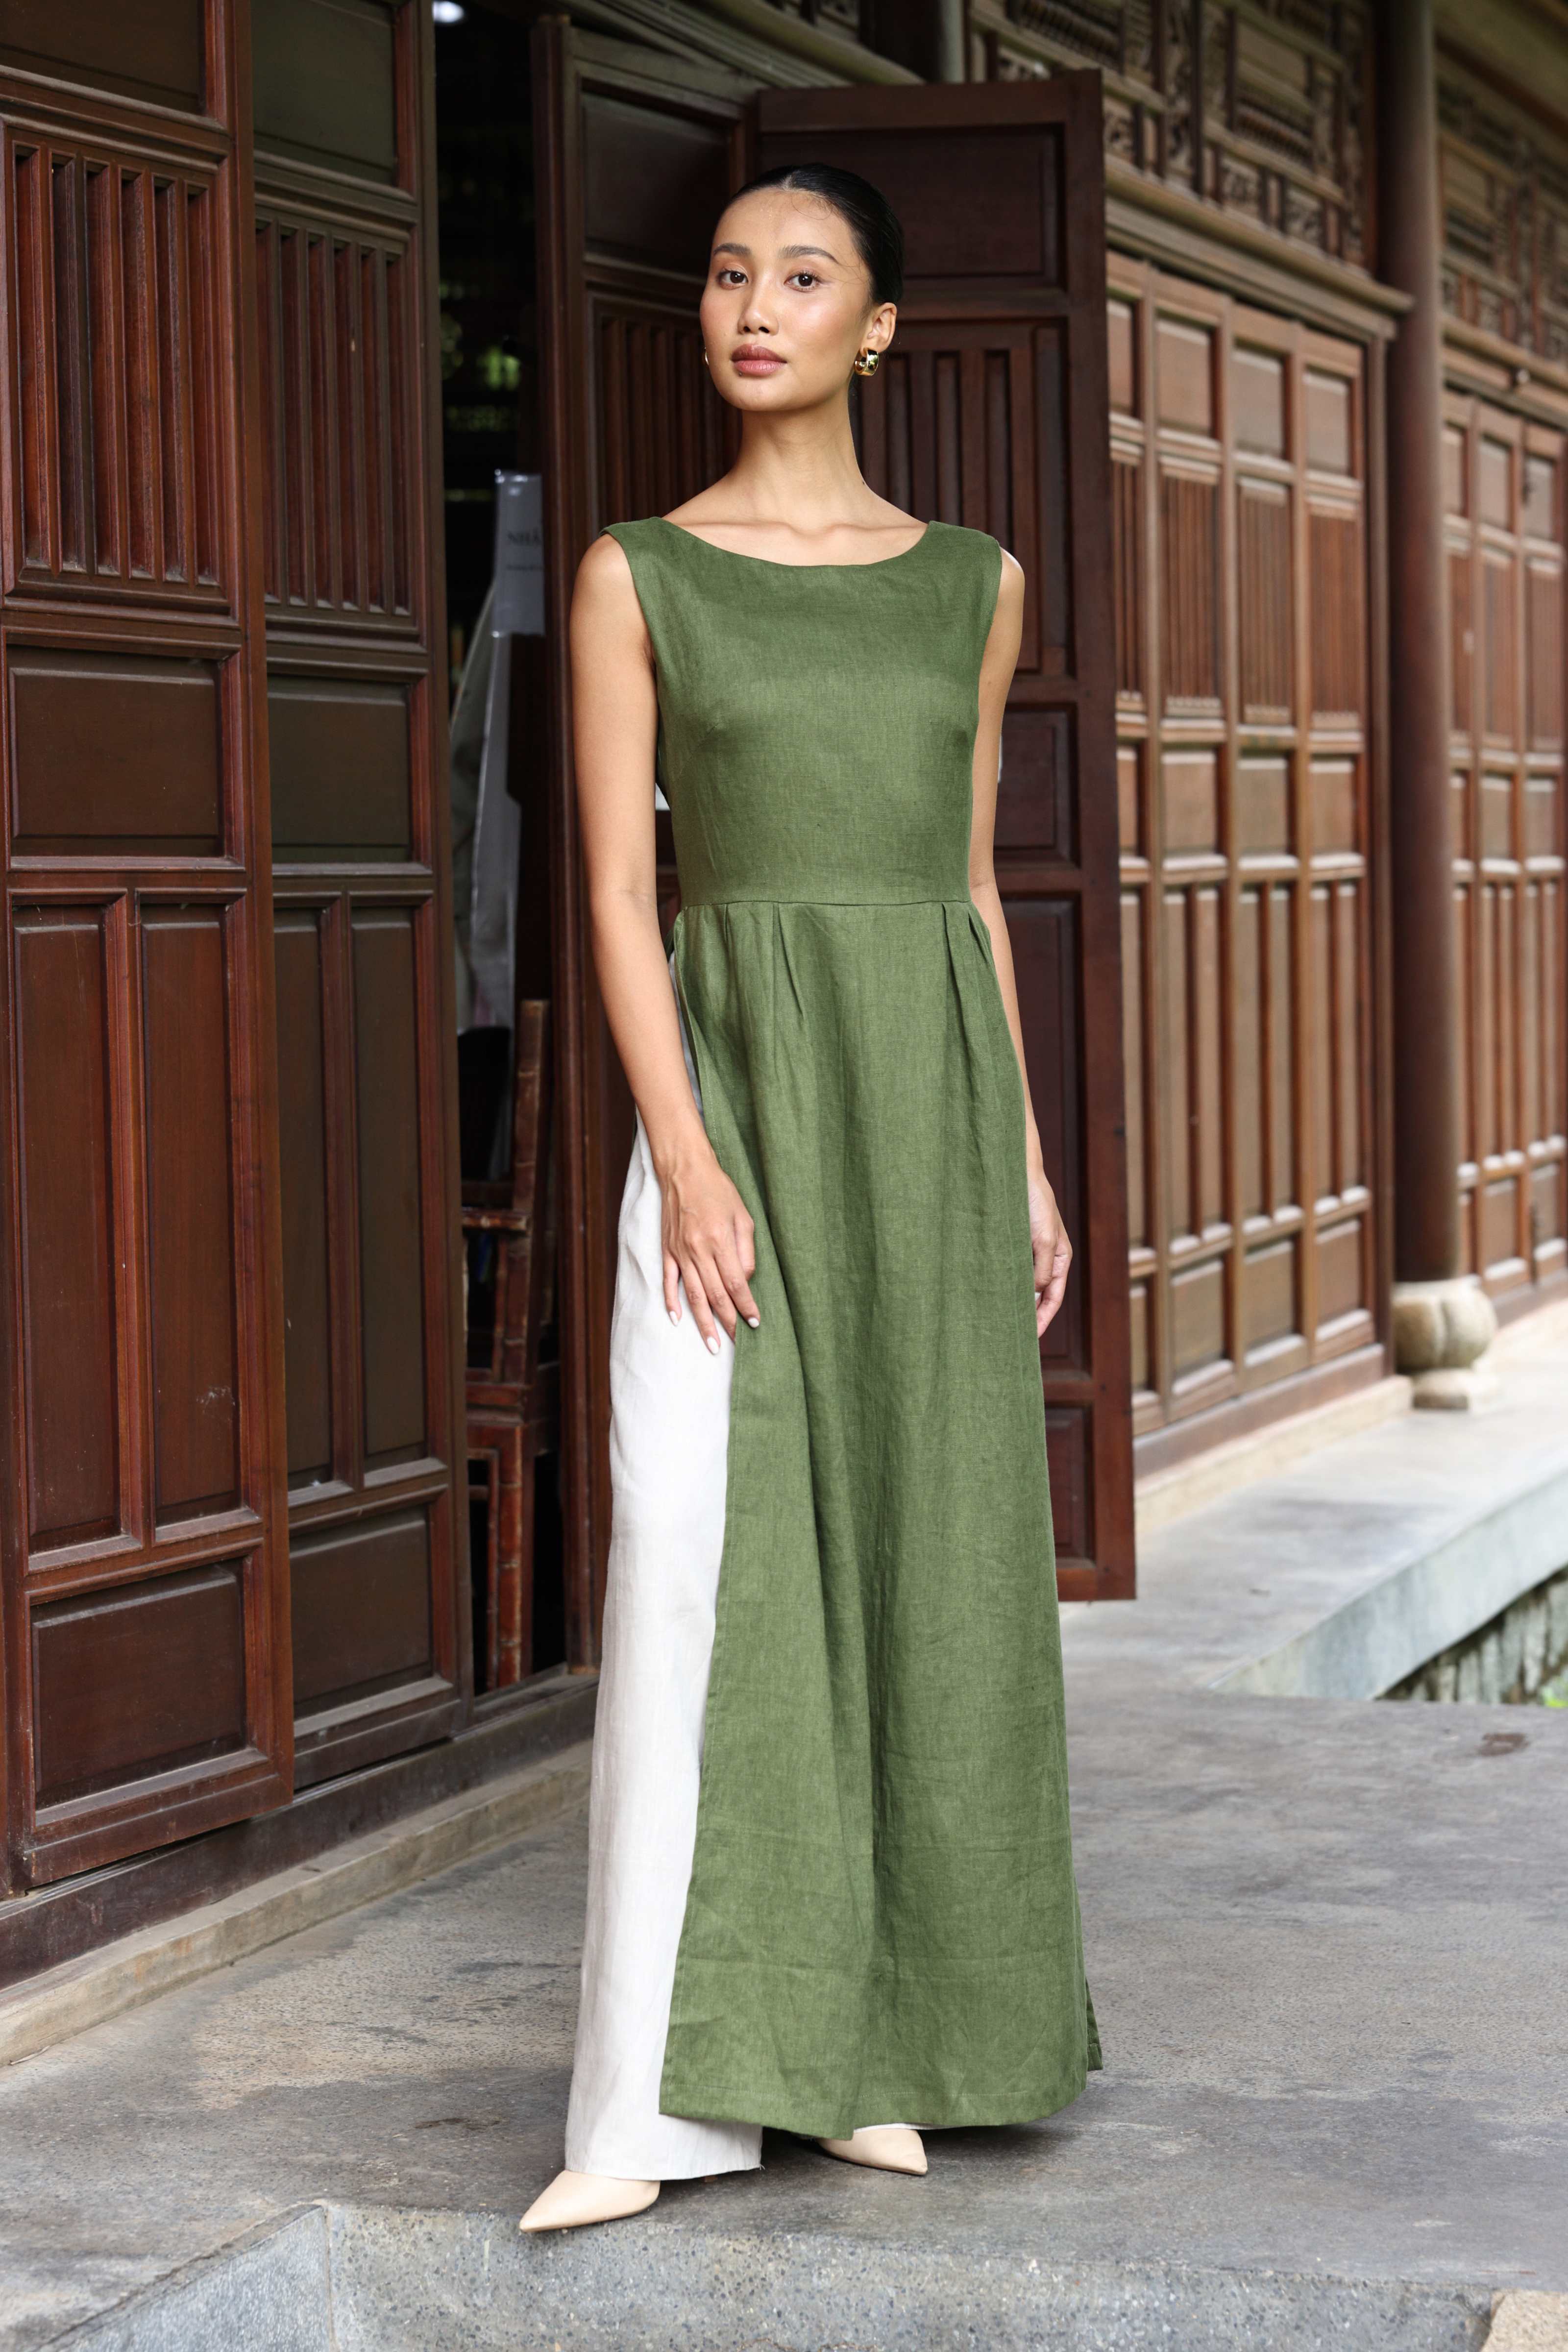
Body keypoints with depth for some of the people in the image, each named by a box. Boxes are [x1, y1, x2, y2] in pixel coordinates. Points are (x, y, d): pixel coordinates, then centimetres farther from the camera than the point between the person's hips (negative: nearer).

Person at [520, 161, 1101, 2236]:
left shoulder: (975, 585, 11)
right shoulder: (640, 576, 2)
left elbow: (974, 885, 14)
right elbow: (620, 893, -3)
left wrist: (1027, 1156, 9)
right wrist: (686, 1162, -14)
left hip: (937, 1094, 3)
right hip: (736, 1090, -3)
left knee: (926, 1566, 4)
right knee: (704, 1570, -10)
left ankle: (871, 2051, 16)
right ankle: (664, 2102, -7)